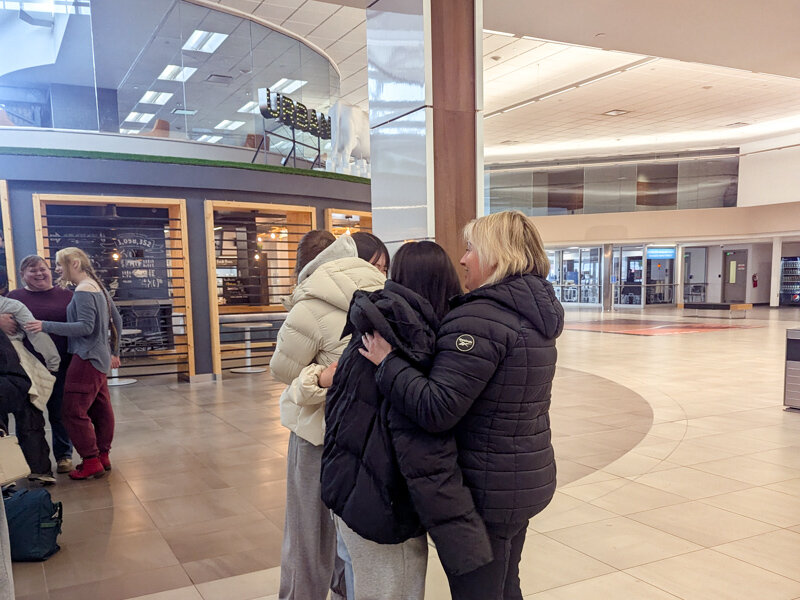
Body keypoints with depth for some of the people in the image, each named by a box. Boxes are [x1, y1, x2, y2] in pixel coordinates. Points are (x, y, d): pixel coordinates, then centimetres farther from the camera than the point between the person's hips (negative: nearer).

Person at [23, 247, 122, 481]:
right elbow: (117, 320, 19)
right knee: (101, 409, 13)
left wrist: (46, 326, -23)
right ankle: (103, 457, 21)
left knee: (74, 411, -4)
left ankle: (91, 462, 2)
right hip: (99, 359, 10)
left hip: (87, 359, -10)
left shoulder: (83, 291, -14)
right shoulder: (98, 287, 14)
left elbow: (85, 326, -22)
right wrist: (115, 352, 23)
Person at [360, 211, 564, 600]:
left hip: (486, 492, -9)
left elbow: (434, 410, -29)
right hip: (529, 479, 9)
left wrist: (387, 360, -16)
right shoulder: (533, 313, 6)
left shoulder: (480, 318, -23)